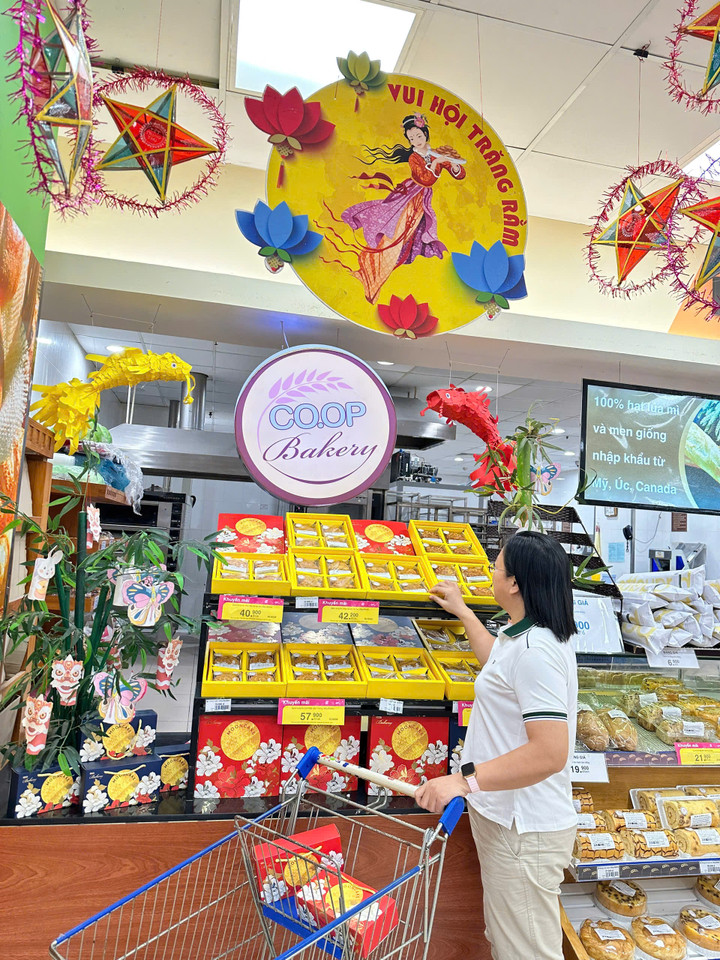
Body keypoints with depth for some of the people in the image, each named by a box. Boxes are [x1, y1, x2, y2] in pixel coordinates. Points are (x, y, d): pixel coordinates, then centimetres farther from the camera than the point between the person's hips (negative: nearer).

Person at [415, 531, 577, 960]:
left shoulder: (536, 650, -28)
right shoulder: (523, 636, 6)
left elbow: (550, 754, -33)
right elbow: (495, 659, 30)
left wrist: (466, 779, -32)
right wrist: (462, 610, 35)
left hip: (523, 832, -10)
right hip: (506, 818, 11)